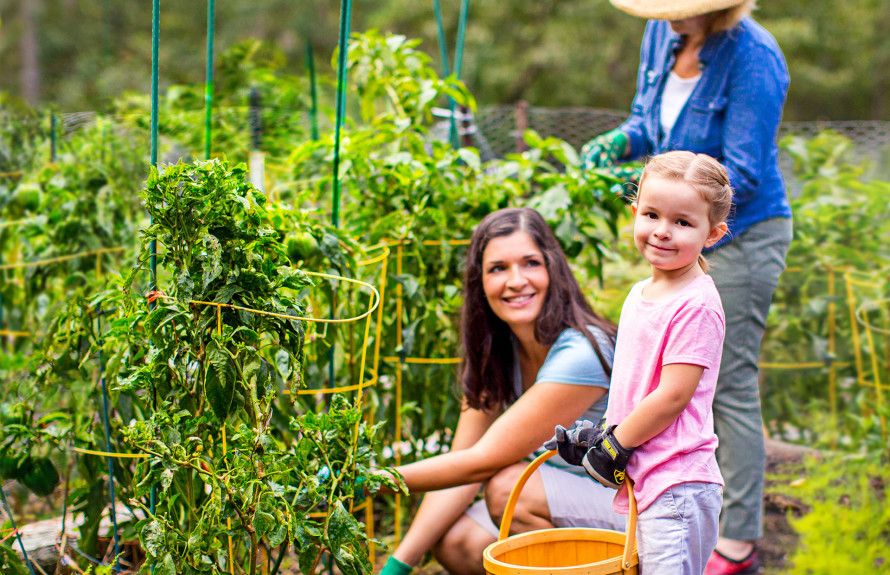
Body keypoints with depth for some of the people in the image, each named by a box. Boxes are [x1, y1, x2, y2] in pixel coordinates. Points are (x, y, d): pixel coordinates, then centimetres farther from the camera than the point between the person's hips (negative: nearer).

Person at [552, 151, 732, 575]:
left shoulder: (696, 305, -15)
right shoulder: (642, 293, 14)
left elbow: (673, 396, -18)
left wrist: (613, 446, -10)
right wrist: (598, 434, 12)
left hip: (676, 485, -9)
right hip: (644, 480, 9)